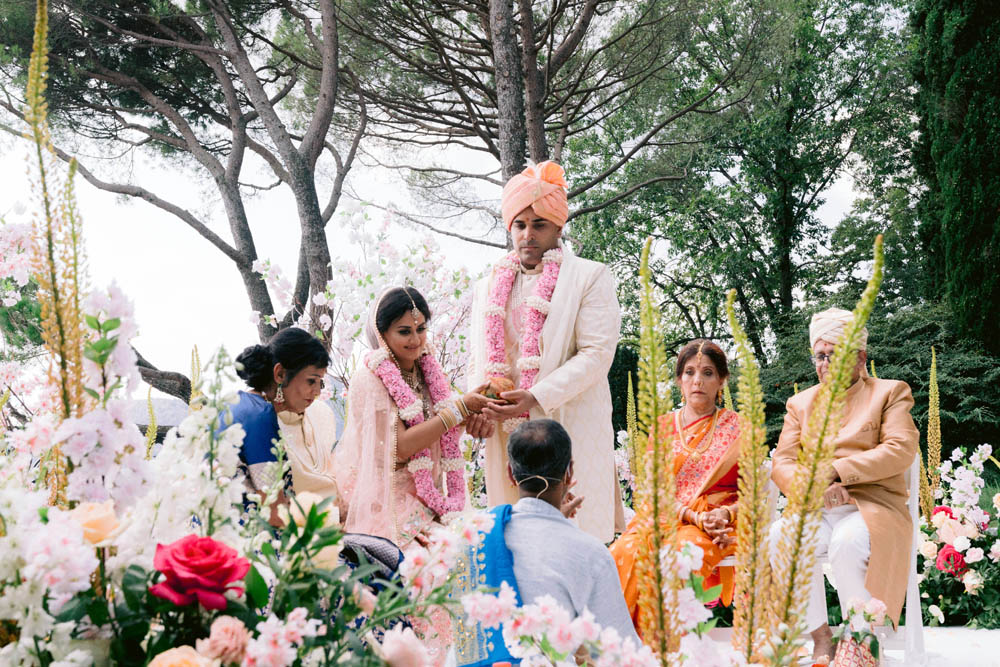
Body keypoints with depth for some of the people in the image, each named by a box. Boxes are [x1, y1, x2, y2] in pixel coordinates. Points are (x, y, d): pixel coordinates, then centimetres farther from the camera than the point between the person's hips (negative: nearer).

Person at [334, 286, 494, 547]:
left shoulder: (428, 370, 8)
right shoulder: (369, 378, -12)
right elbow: (401, 447, -19)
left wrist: (470, 417, -9)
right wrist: (460, 407, -17)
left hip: (427, 496, 6)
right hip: (385, 503, -6)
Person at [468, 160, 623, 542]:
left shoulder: (590, 277, 4)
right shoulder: (490, 286, 21)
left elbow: (596, 354, -6)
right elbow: (479, 360, 20)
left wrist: (537, 396, -17)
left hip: (570, 429, -4)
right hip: (507, 435, 4)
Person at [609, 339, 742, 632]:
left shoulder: (738, 429, 13)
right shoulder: (663, 427, 16)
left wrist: (726, 513, -13)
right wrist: (695, 516, -12)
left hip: (719, 527, -2)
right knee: (625, 552, -32)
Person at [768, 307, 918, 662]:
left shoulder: (890, 393, 13)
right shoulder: (800, 403, 22)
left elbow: (901, 450, -5)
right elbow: (781, 465, 9)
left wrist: (836, 471, -14)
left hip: (872, 508, -3)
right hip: (815, 511, 3)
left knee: (848, 542, -38)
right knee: (780, 538, -31)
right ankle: (821, 637, -18)